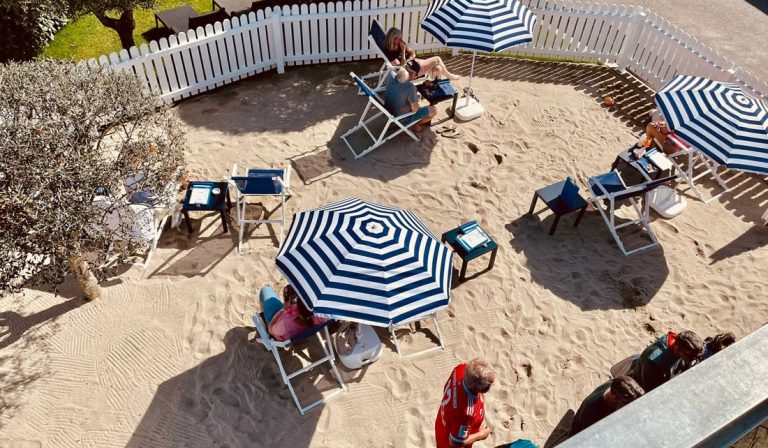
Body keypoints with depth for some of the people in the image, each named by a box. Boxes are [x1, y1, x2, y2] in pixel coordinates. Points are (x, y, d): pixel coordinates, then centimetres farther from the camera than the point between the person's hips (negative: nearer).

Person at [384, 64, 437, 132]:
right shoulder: (410, 86, -32)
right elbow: (415, 109, -23)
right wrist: (416, 103, -1)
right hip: (402, 119, -7)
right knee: (433, 110, 5)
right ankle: (414, 125, 20)